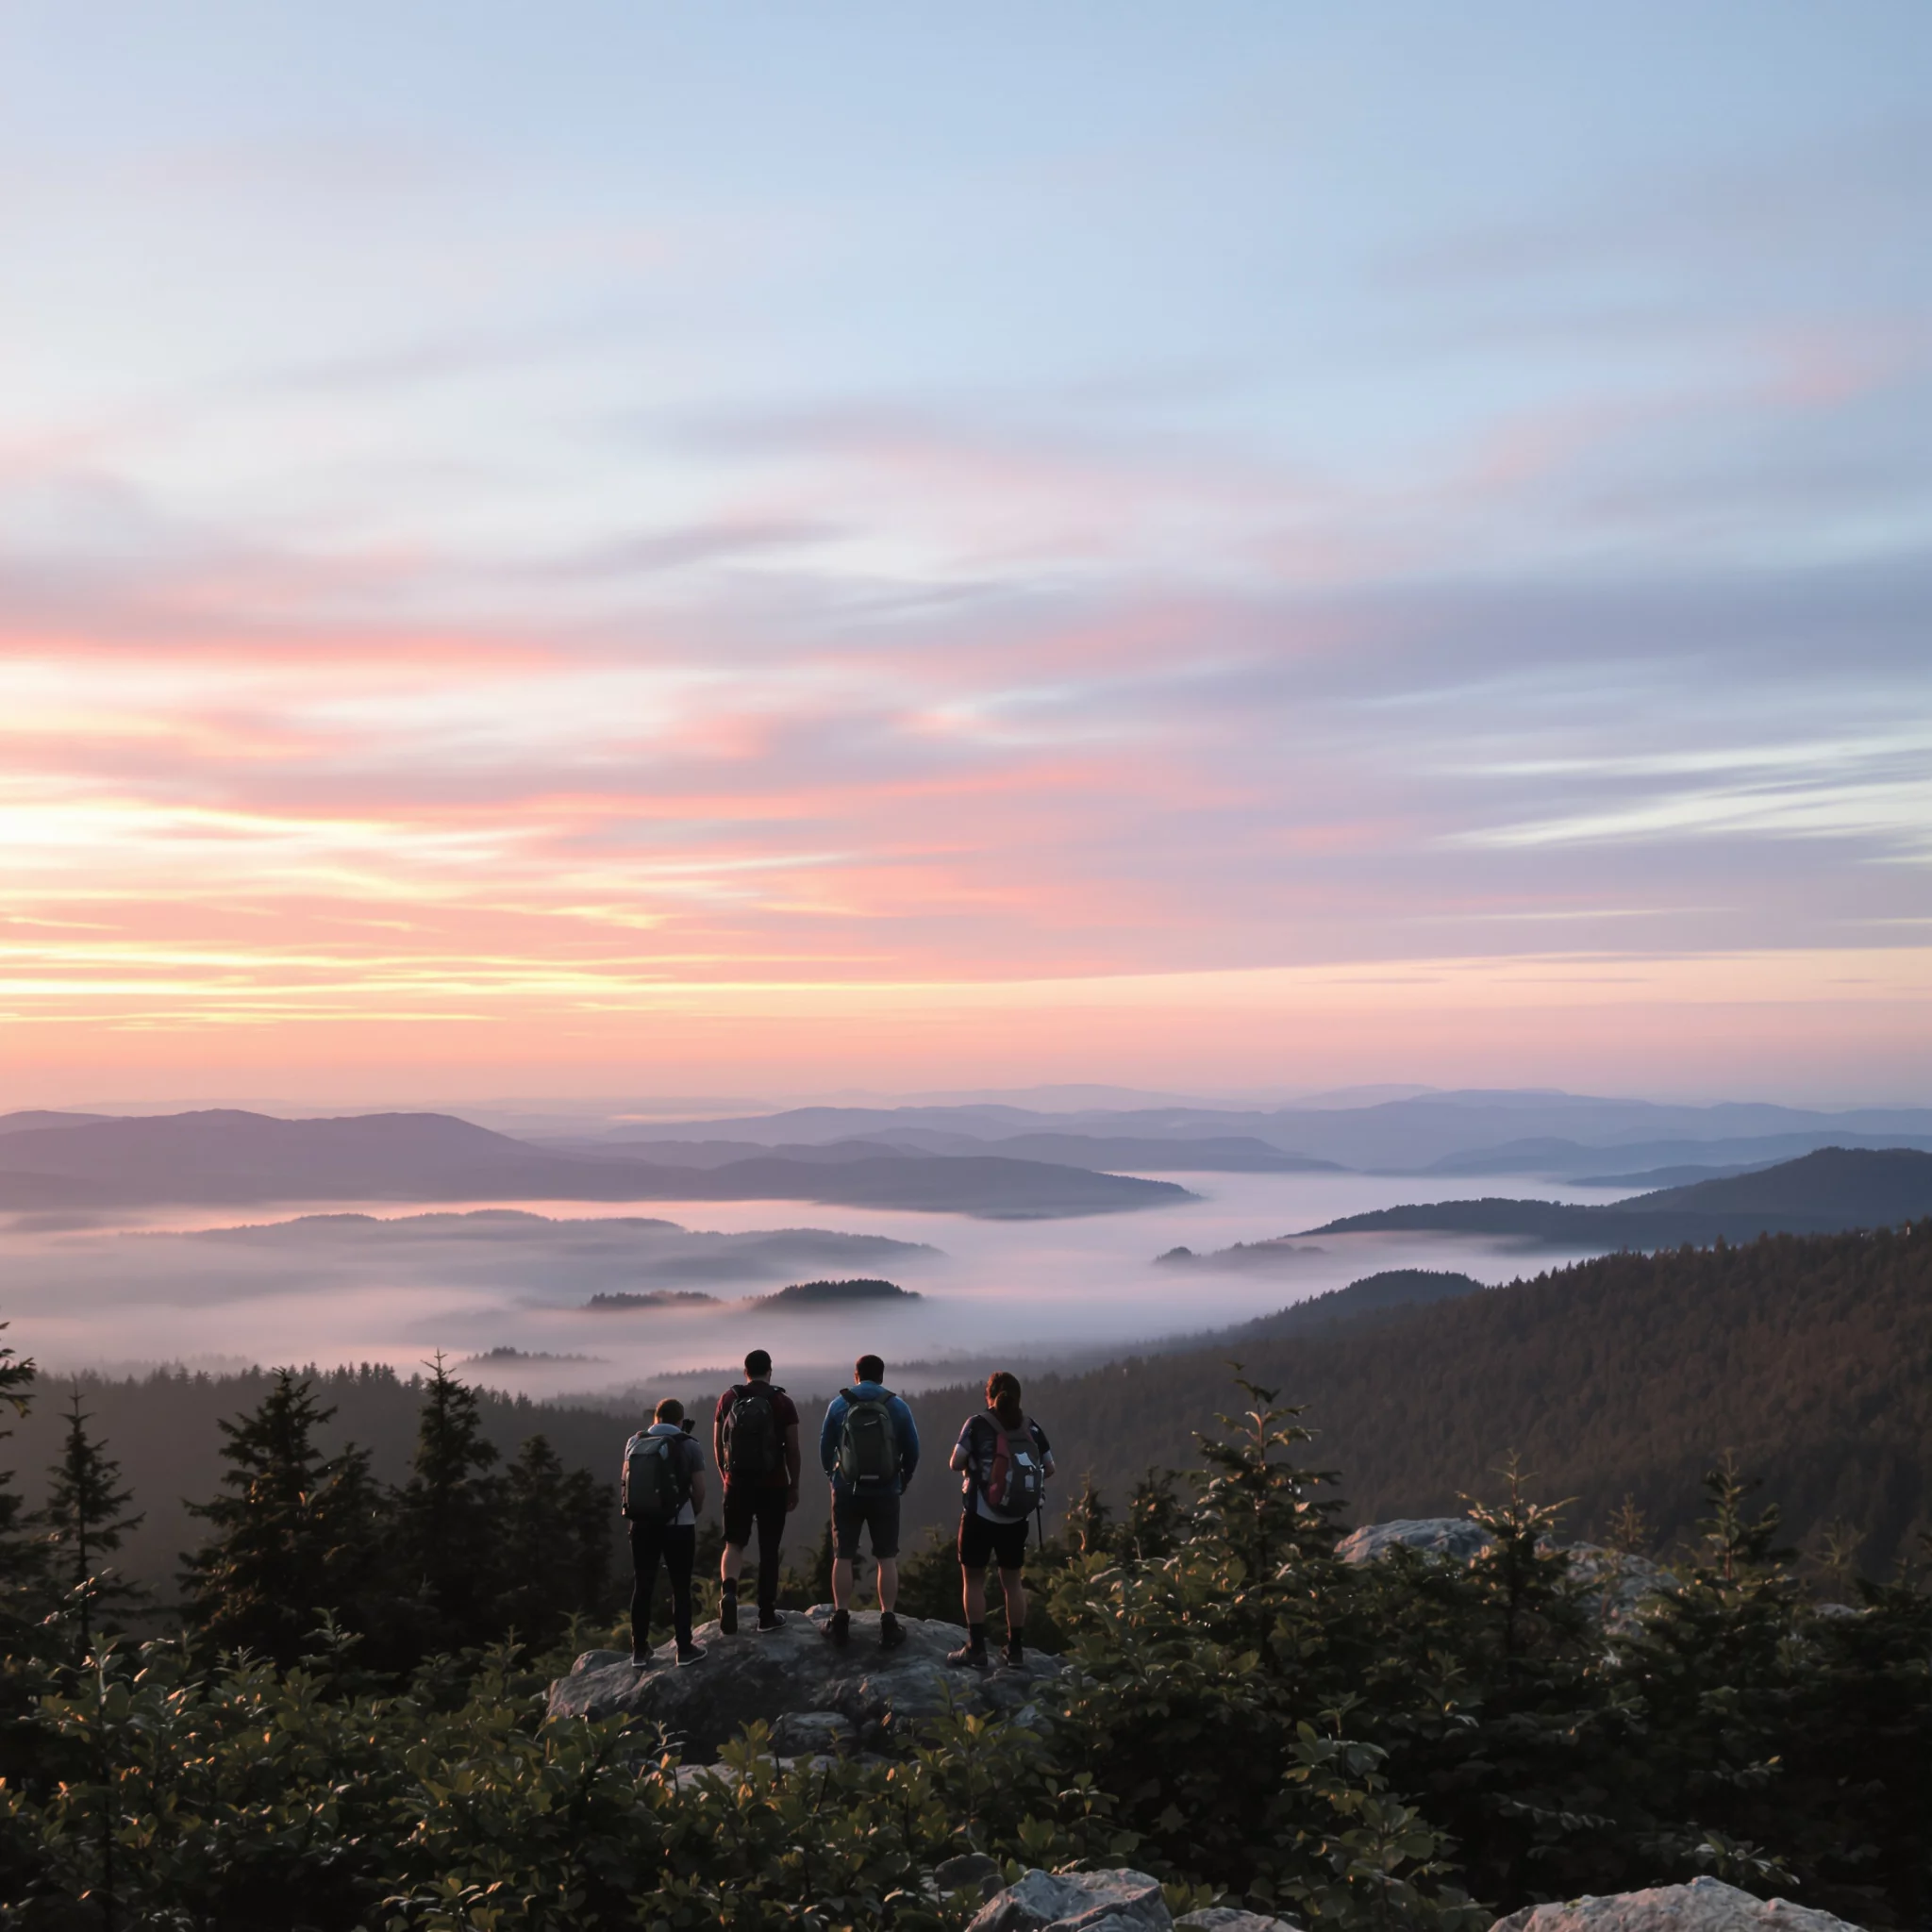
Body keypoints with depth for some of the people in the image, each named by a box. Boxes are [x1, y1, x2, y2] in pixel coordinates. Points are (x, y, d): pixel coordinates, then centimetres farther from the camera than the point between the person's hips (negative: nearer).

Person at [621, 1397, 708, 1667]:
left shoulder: (634, 1443, 4)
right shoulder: (688, 1447, -4)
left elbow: (627, 1480, 15)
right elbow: (699, 1491, -2)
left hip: (642, 1524, 3)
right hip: (678, 1525, -3)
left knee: (642, 1586, 10)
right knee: (680, 1587, 6)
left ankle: (639, 1650, 16)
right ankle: (684, 1649, 10)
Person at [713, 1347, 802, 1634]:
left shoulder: (728, 1400, 2)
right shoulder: (783, 1403, -4)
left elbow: (718, 1444, 7)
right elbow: (792, 1449, -3)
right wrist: (794, 1486, 7)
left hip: (737, 1483, 1)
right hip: (773, 1485, -1)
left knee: (734, 1544, 9)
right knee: (769, 1550, 9)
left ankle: (728, 1591, -19)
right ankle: (767, 1614, 13)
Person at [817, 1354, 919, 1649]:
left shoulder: (839, 1404, -2)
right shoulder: (897, 1406, -1)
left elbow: (825, 1446, 5)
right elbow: (912, 1450, 2)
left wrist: (832, 1475, 23)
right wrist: (903, 1481, 19)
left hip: (847, 1491, 0)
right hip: (885, 1492, 0)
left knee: (843, 1557, 8)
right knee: (887, 1558, 7)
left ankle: (841, 1621, 9)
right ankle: (888, 1623, 4)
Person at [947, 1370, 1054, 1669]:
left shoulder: (978, 1425, -9)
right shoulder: (1032, 1428, -1)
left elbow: (956, 1463, -11)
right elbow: (1049, 1468, 2)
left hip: (980, 1515, -3)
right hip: (1017, 1518, 3)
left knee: (973, 1580, 8)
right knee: (1013, 1581, 15)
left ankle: (976, 1648, 4)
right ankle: (1016, 1649, 18)